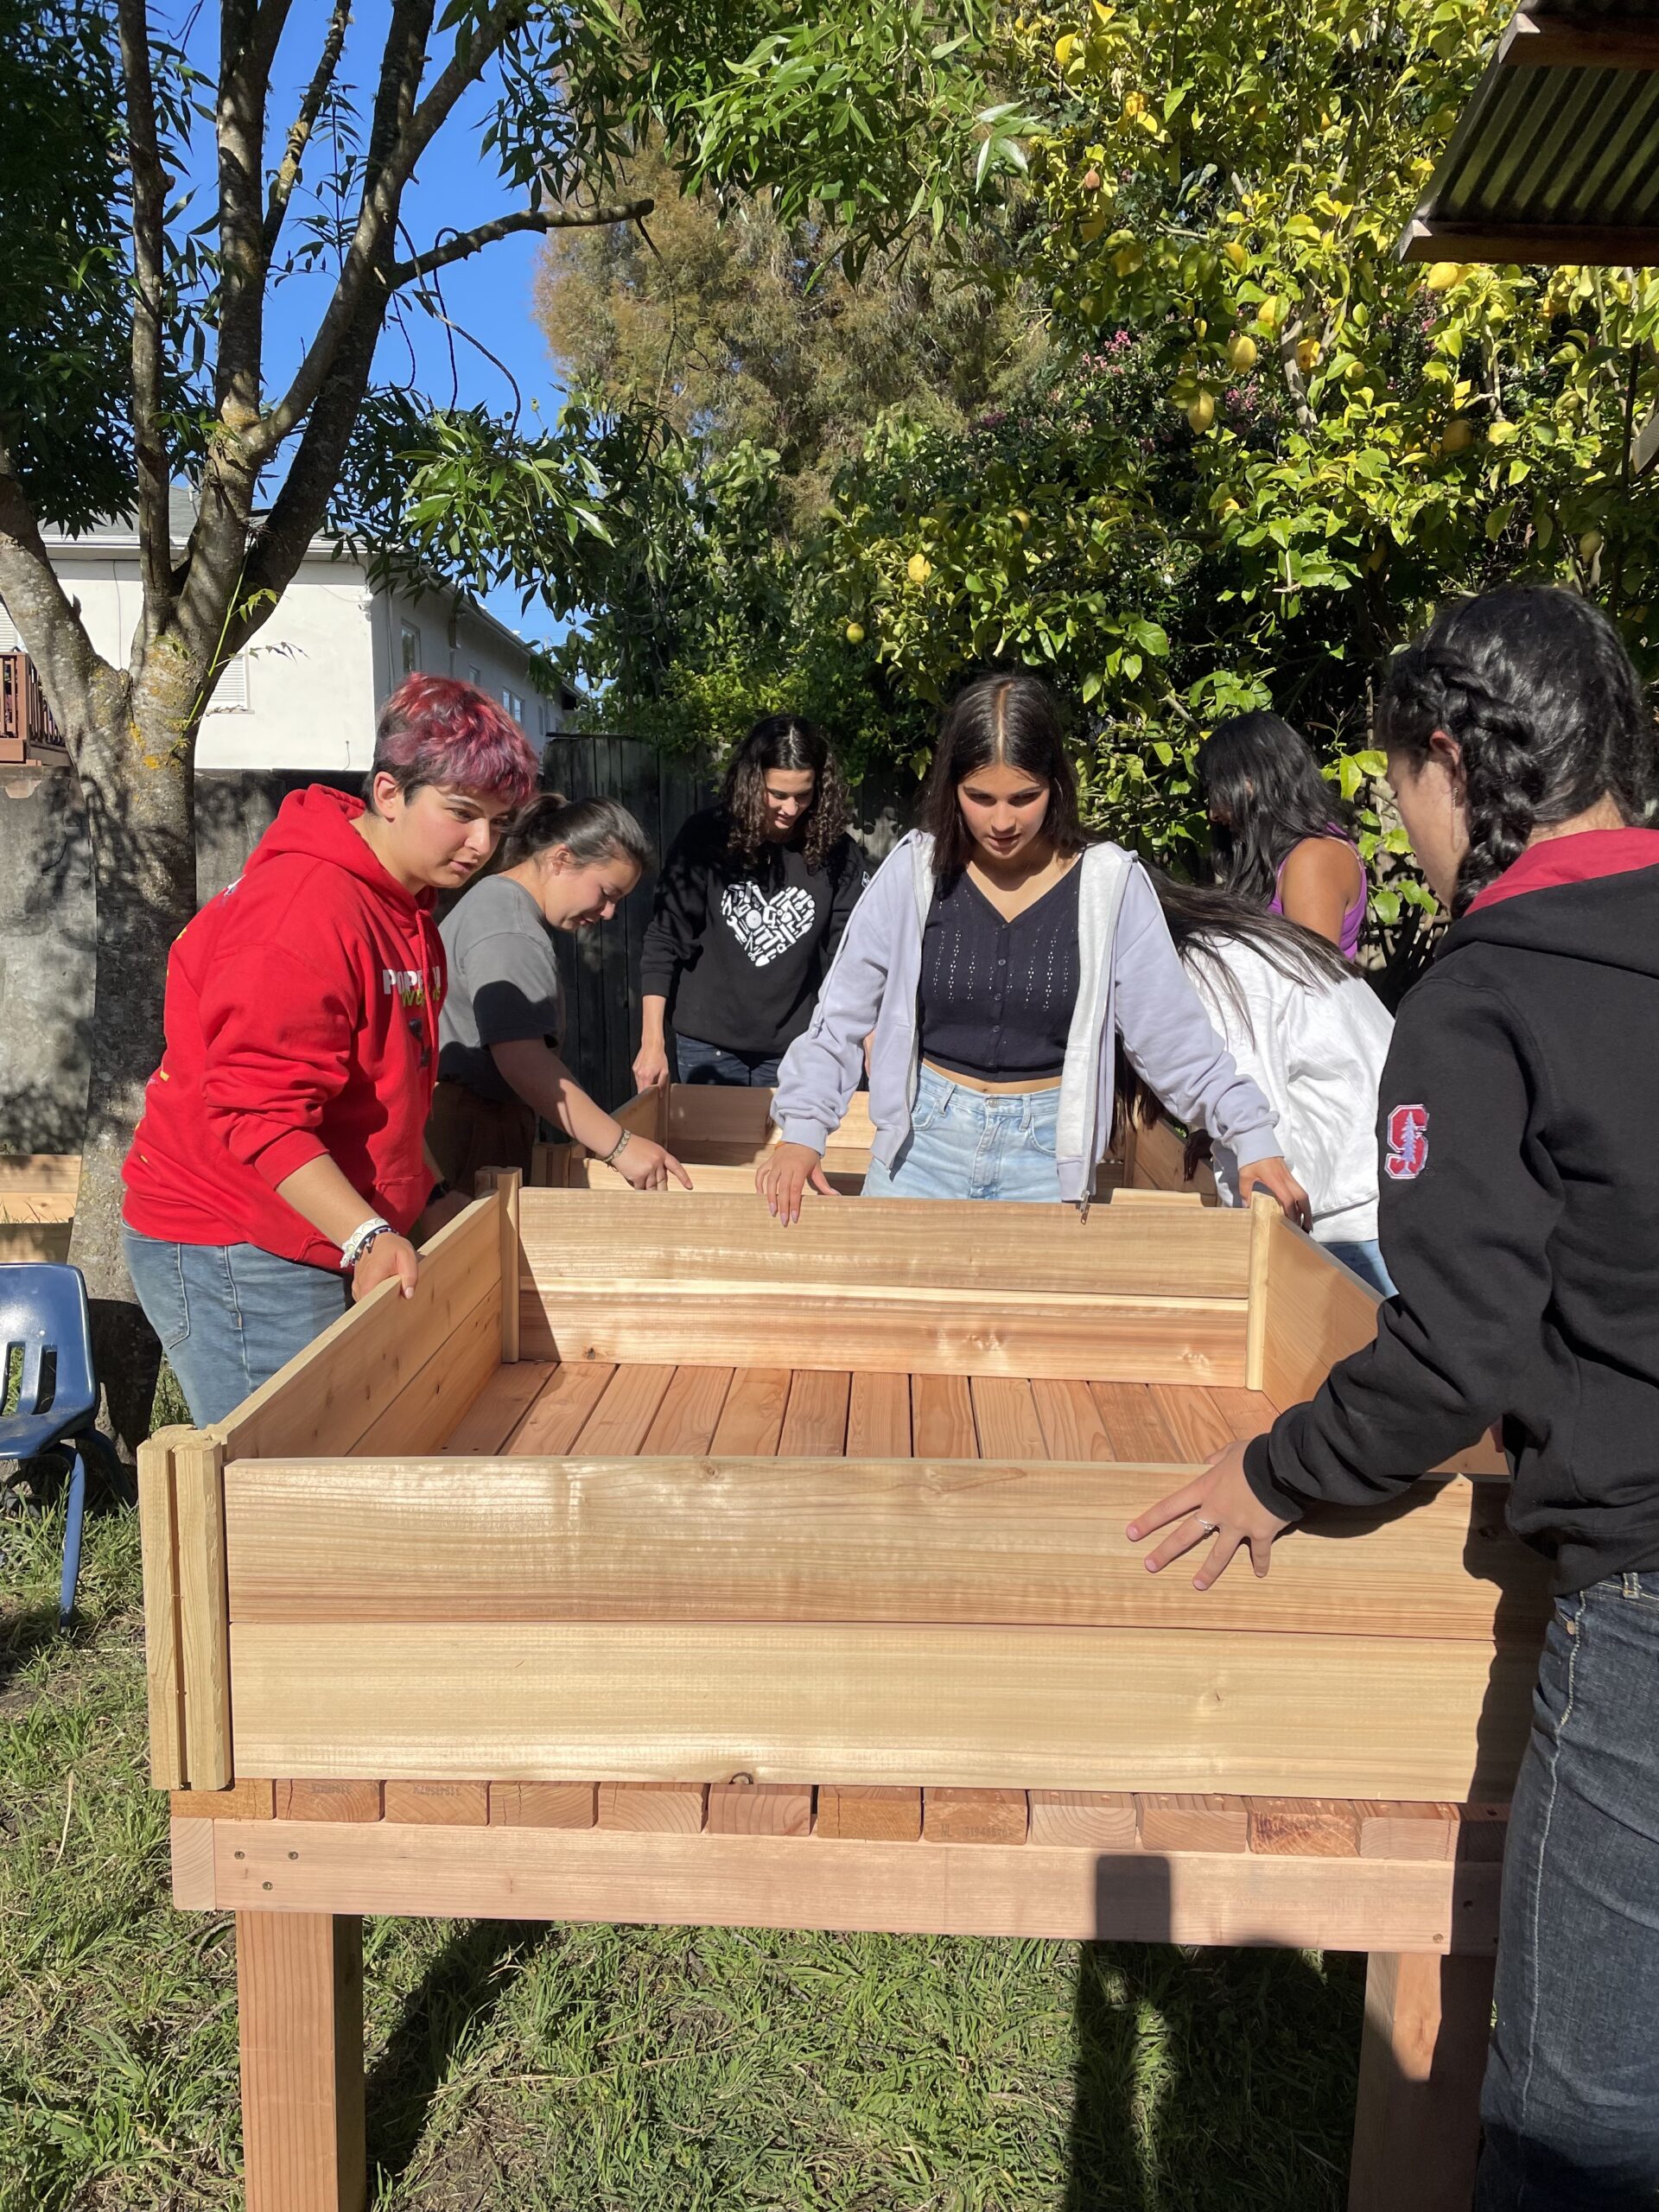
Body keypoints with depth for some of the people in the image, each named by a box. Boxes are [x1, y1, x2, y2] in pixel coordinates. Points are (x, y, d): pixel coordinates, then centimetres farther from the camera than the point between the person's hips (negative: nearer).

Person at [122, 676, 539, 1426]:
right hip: (235, 1261, -9)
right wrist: (366, 1236, -30)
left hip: (345, 1243, 9)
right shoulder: (307, 910, -22)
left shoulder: (403, 904, 11)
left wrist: (420, 1193, 16)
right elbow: (259, 1116, -25)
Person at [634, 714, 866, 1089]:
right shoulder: (706, 836, -8)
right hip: (707, 1045, -1)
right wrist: (653, 1042, -7)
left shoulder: (835, 853, -6)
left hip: (793, 1049, 1)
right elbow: (663, 941, -5)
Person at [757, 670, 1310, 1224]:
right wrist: (802, 1127, -9)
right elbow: (843, 1013, -2)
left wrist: (1251, 1135, -11)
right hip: (924, 1137, 1)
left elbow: (1172, 1029, -4)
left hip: (1047, 1152, 0)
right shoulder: (917, 871, -6)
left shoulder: (1109, 883, -8)